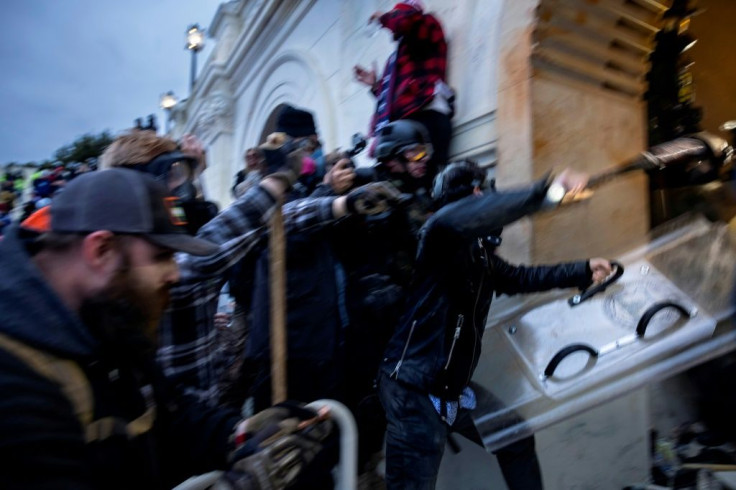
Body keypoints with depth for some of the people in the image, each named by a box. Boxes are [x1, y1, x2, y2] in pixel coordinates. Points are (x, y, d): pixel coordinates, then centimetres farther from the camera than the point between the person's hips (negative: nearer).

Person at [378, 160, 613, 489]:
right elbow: (457, 220, -39)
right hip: (415, 391, -9)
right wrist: (545, 192, -38)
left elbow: (517, 278, 26)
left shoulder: (480, 252, 11)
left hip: (454, 388, 10)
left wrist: (583, 271, 27)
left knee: (516, 441, 24)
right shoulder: (440, 235, -15)